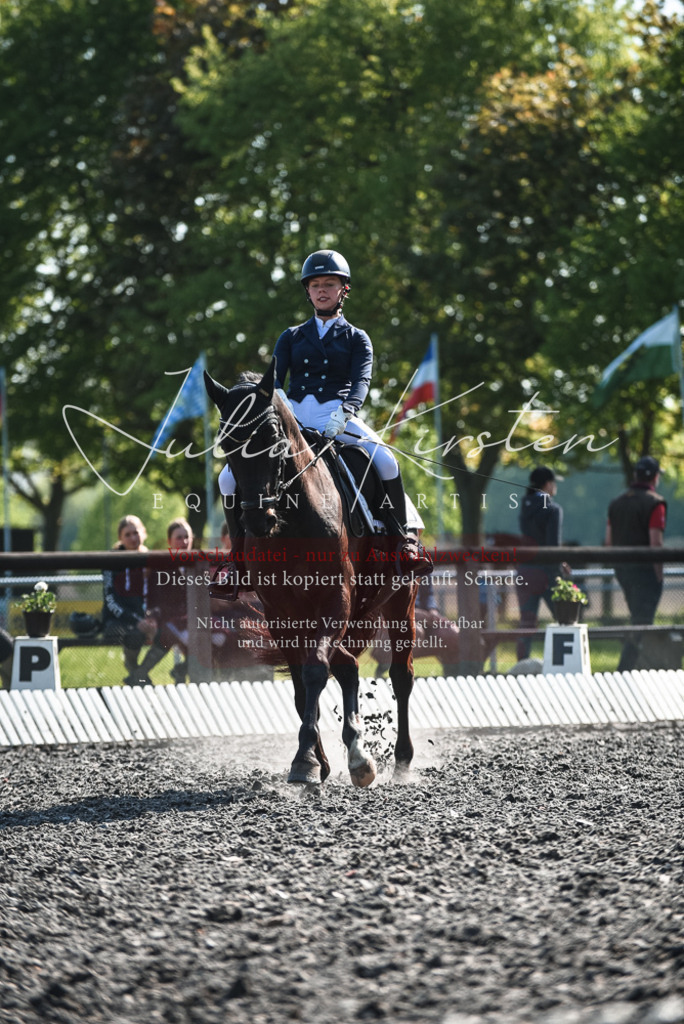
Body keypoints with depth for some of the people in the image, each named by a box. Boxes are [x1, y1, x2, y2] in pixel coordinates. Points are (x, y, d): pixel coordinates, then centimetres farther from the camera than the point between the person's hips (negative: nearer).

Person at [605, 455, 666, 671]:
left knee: (639, 621, 18)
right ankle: (623, 673, -13)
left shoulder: (616, 502, 10)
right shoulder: (655, 503, -12)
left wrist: (618, 564, 17)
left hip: (622, 570, 7)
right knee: (641, 623, -6)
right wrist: (659, 575, -11)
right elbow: (655, 543, -17)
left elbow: (608, 541, 11)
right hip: (645, 570, -7)